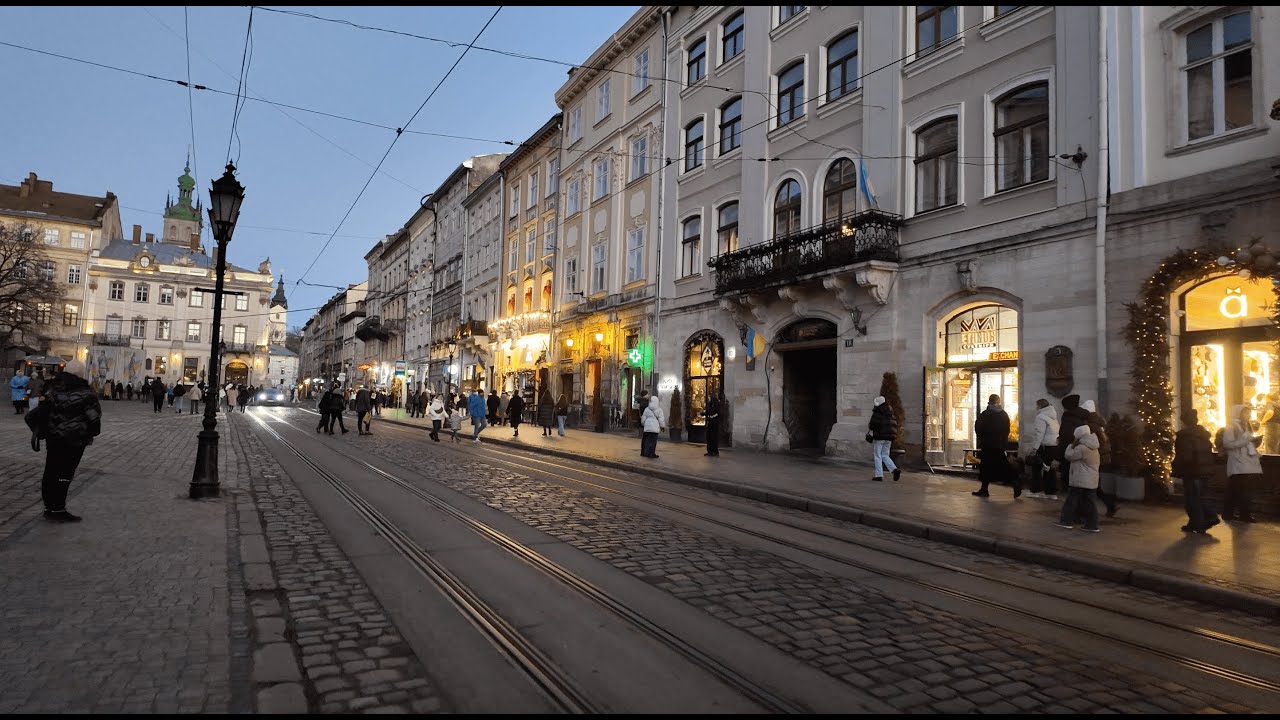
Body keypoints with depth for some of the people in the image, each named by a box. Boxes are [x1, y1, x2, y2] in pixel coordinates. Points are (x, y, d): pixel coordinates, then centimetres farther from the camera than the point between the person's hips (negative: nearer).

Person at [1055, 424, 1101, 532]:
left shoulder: (1081, 448, -18)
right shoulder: (1094, 448, 12)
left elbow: (1068, 455, -11)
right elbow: (1098, 462, 22)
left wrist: (1071, 445, 0)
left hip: (1080, 481, -9)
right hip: (1091, 481, 9)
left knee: (1071, 500, 1)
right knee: (1088, 502, 9)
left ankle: (1066, 521, 5)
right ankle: (1092, 525, 8)